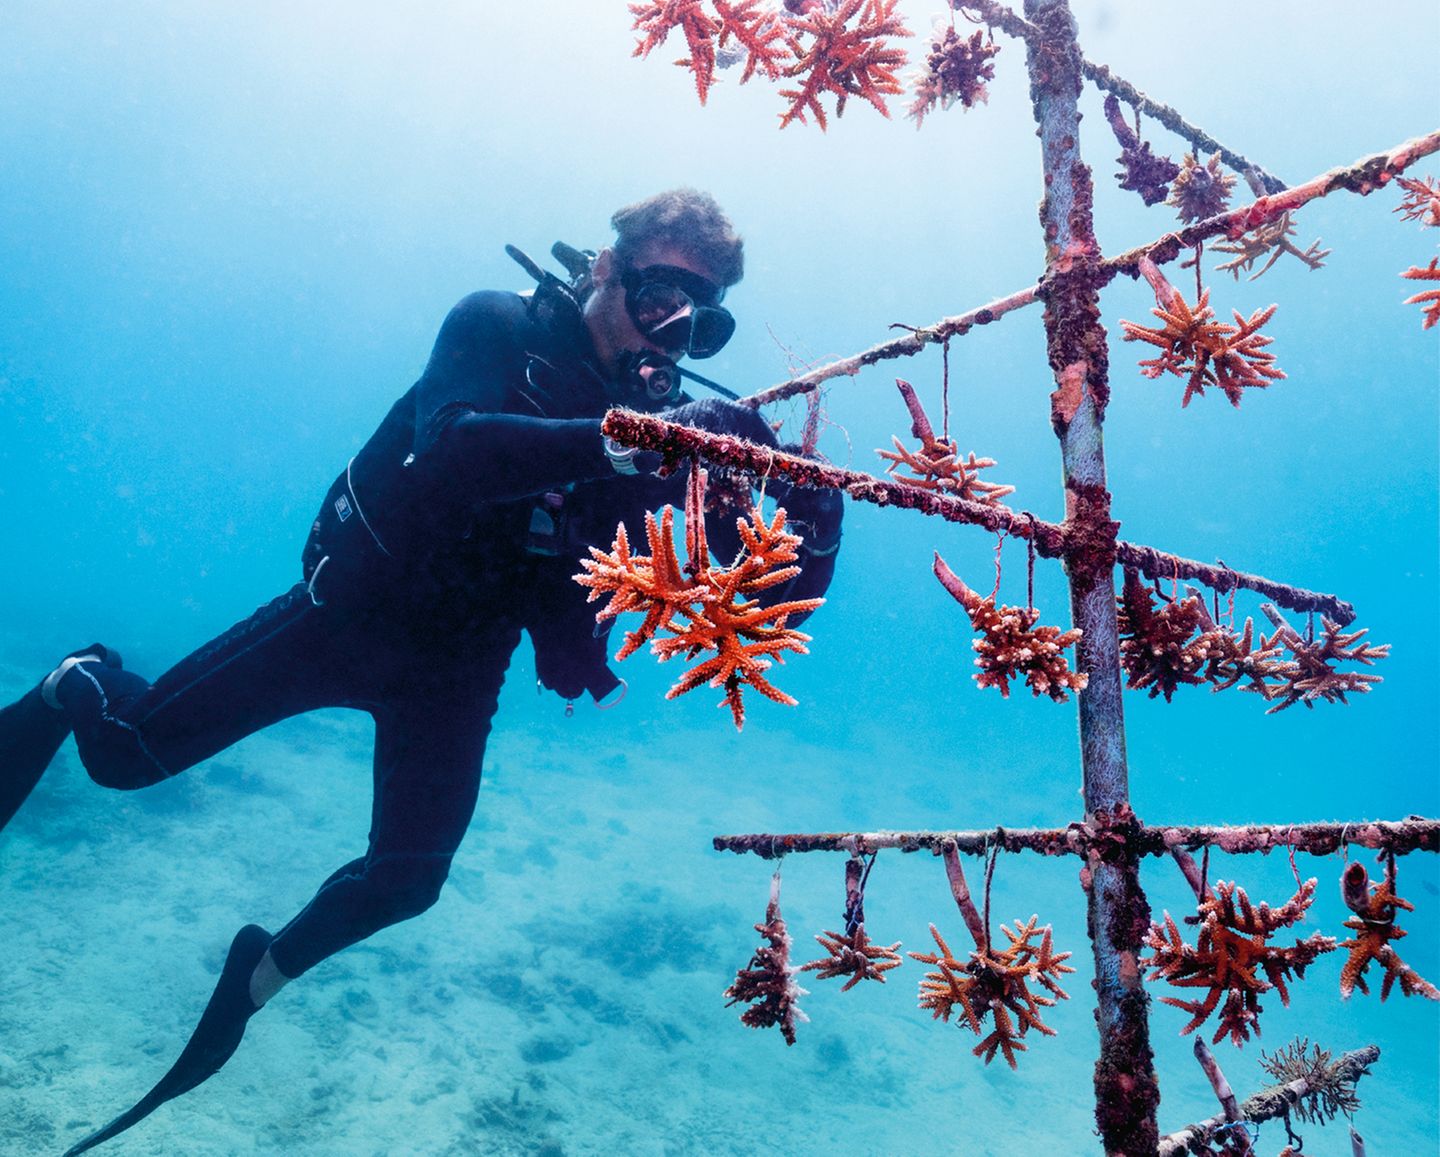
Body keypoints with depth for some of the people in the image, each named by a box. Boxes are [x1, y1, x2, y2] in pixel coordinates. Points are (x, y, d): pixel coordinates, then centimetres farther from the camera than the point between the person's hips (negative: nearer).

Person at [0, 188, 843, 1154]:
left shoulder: (674, 421, -7)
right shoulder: (501, 329, -16)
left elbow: (767, 593, -9)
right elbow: (451, 451, -38)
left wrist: (814, 513, -29)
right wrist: (615, 442, -47)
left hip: (460, 666, 3)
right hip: (354, 610, -3)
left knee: (407, 880, 4)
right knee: (130, 749, 0)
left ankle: (263, 975, 35)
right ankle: (80, 688, 38)